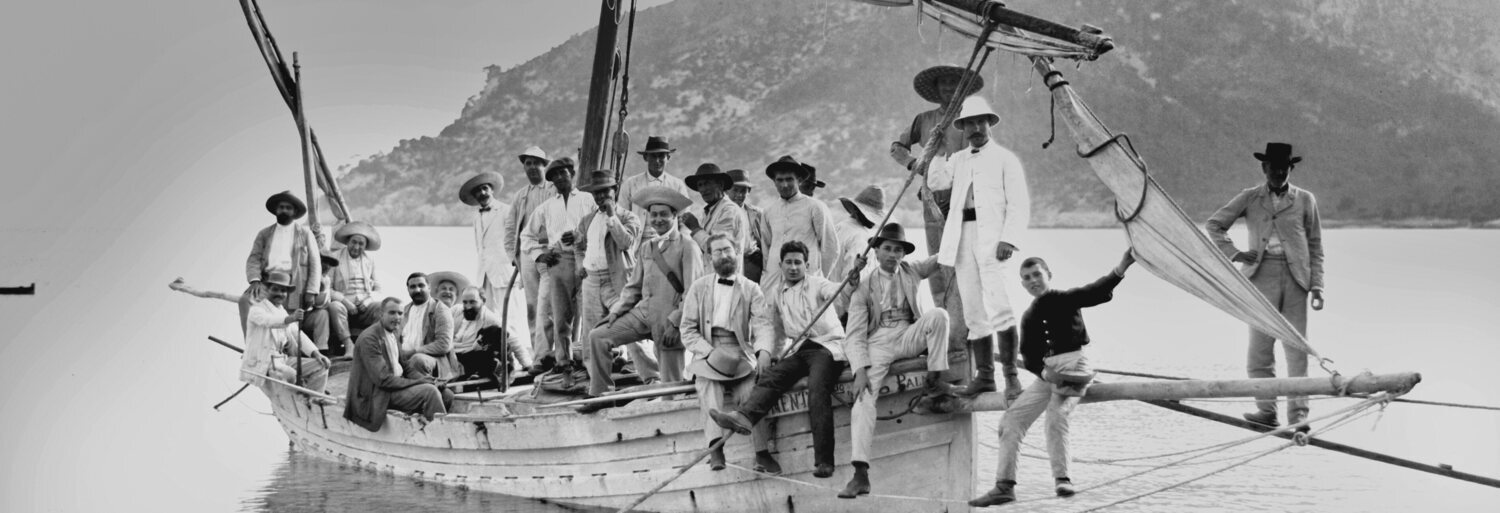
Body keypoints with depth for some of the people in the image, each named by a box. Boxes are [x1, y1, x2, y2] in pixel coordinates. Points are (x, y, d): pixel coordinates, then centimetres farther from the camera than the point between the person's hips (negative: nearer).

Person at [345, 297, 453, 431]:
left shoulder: (392, 335, 13)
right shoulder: (369, 339, -16)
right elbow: (383, 379, -21)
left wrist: (424, 379, -3)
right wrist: (418, 381, -19)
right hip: (377, 396, -9)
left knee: (446, 395, -3)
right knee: (429, 391, -26)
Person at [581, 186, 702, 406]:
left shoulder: (687, 247, -7)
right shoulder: (646, 247, 13)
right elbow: (634, 286, 19)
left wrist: (675, 322, -16)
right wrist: (616, 311, 6)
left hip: (669, 317, -6)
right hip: (643, 311, 6)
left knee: (671, 381, -4)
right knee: (598, 336, -3)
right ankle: (602, 395, 4)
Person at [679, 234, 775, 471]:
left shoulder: (751, 289, 14)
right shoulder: (699, 287, 16)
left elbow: (762, 324, -1)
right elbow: (688, 331, 10)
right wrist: (710, 352, -9)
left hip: (740, 355, 0)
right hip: (708, 356, 0)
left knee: (752, 390, -26)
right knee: (709, 389, -28)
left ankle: (762, 452, -29)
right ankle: (715, 450, -41)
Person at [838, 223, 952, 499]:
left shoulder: (912, 271, 15)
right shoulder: (863, 287, 4)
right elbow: (854, 335, -3)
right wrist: (860, 369, -18)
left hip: (909, 337, 2)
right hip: (877, 344, -2)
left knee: (938, 314, -24)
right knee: (863, 397, -24)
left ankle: (935, 378, -16)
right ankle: (860, 473, -30)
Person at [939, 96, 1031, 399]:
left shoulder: (1005, 159, 5)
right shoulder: (958, 161, 21)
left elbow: (1019, 204, -3)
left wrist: (1009, 239, -13)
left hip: (991, 237, -5)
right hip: (963, 238, 5)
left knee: (997, 303, -18)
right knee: (972, 309, 4)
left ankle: (1011, 374, -15)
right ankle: (984, 375, 10)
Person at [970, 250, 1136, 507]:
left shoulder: (1066, 299, 1)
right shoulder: (1028, 317, 14)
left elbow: (1096, 292, -17)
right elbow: (1029, 357, 10)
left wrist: (1121, 268, -34)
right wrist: (1044, 372, -13)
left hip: (1073, 367, -6)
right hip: (1045, 375, 6)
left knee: (1056, 414, -29)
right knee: (1011, 419, 0)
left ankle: (1062, 479, -16)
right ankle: (1004, 485, 5)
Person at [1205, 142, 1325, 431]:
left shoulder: (1305, 200, 10)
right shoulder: (1249, 199, 10)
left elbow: (1315, 246, 11)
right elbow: (1215, 224, 14)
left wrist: (1317, 285, 3)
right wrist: (1233, 253, 0)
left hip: (1295, 279, 0)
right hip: (1262, 276, 0)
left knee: (1296, 349, -2)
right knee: (1259, 348, 0)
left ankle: (1298, 415, 0)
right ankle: (1267, 411, 10)